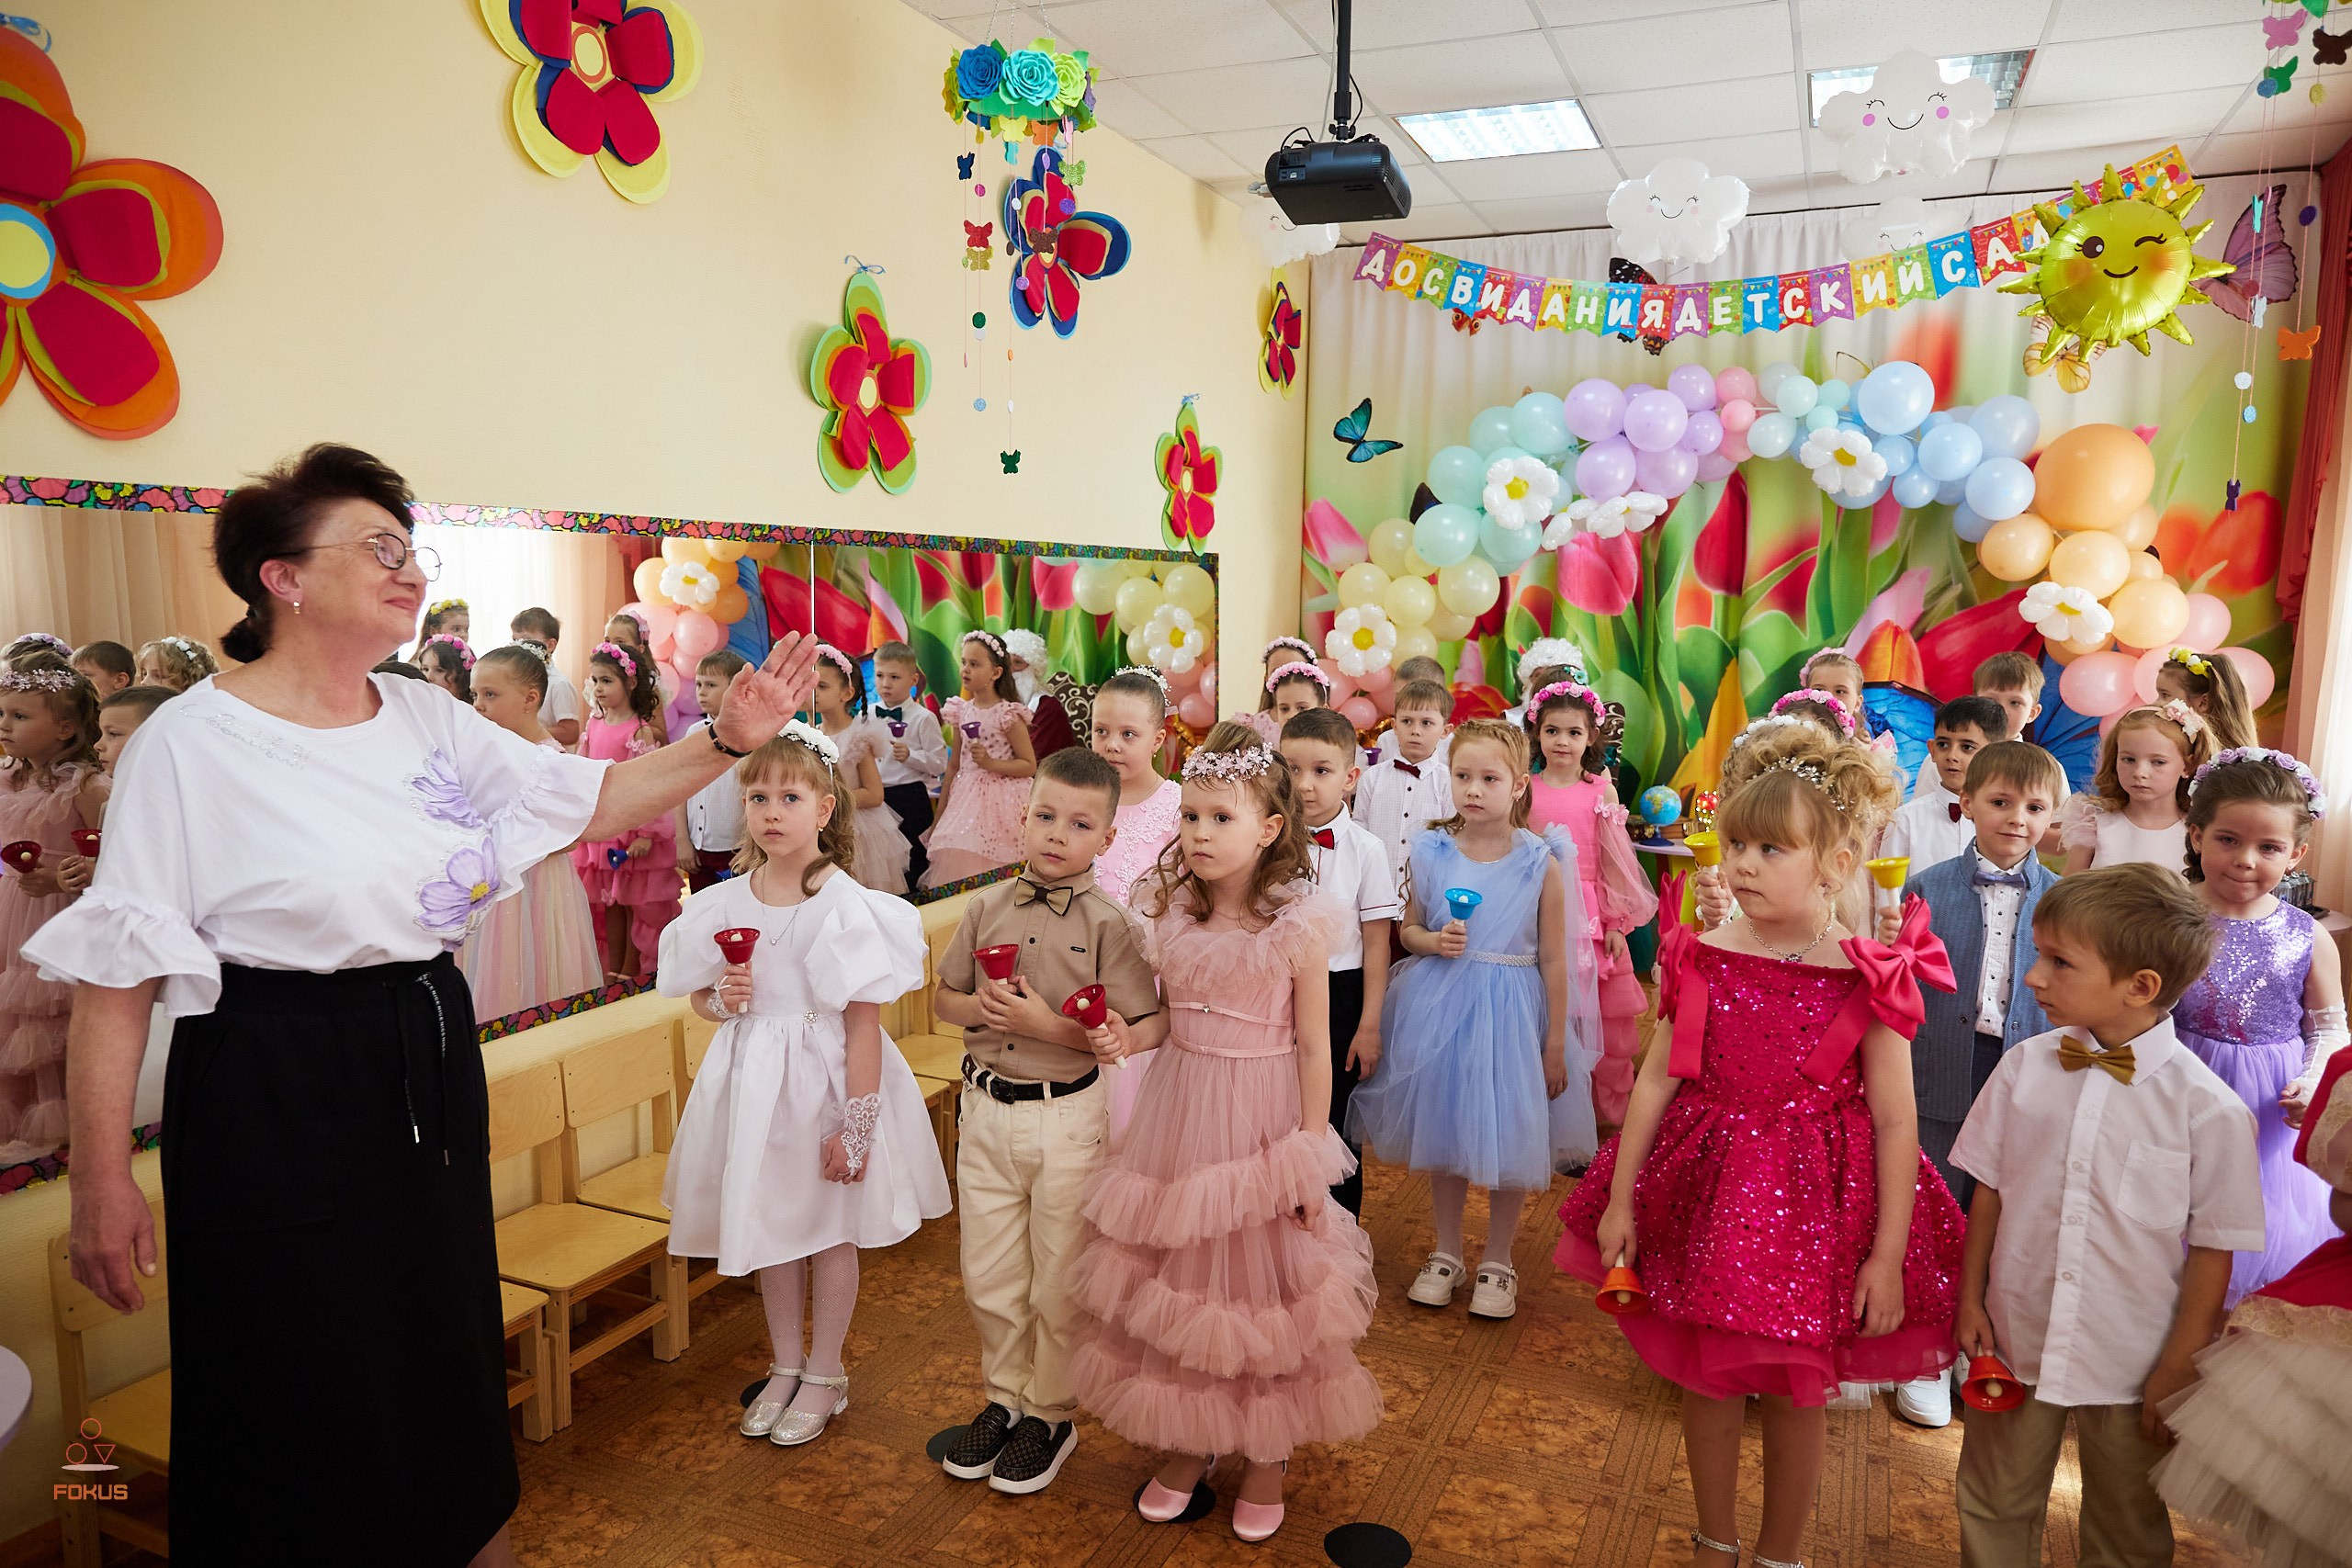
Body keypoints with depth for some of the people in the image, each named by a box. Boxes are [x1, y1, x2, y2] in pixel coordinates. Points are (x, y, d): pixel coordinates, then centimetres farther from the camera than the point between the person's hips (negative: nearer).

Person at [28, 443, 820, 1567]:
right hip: (278, 1101, -6)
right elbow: (117, 974, -13)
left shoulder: (428, 720, 5)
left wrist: (726, 741, -4)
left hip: (430, 1073, 6)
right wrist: (102, 1186, -12)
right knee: (301, 1378, 8)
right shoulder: (190, 744, -13)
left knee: (448, 1342, 20)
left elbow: (593, 800, 9)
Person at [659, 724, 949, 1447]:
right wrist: (722, 1000, -13)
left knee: (830, 1228, 11)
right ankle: (784, 1367, 38)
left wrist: (856, 1126, -16)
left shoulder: (846, 906, -16)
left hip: (822, 1081, -4)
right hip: (753, 1083, 5)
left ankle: (825, 1375, 31)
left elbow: (864, 1023, -15)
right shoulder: (726, 903, -1)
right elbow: (698, 999, 11)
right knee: (770, 1226, 18)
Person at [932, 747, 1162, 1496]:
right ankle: (1005, 1397, 38)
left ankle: (1052, 1413, 32)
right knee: (988, 1274, 16)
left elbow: (1149, 1027, -15)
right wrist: (979, 1007, -12)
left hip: (1066, 1116, -4)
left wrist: (1050, 1025, -23)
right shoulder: (986, 908, 0)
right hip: (985, 1106, 4)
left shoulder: (1109, 922, -12)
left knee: (1057, 1281, 11)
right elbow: (943, 999, 11)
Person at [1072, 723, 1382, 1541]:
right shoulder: (1171, 912, -1)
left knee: (1260, 1272, 9)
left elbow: (1313, 1047, -9)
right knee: (1177, 1272, 14)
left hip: (1260, 1119, -4)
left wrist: (1310, 1154, -8)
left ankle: (1266, 1455, 31)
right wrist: (1123, 1034, -12)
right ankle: (1186, 1441, 35)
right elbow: (1172, 1018, 9)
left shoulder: (1297, 928, -14)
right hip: (1179, 1110, 4)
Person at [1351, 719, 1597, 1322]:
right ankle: (1446, 1254, 33)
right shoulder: (1431, 852, -4)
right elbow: (1407, 927, 8)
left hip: (1511, 1011, -2)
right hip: (1439, 1006, 2)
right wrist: (1434, 941, -15)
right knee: (1442, 1134, 13)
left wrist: (1556, 1043, -4)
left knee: (1508, 1138, 7)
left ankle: (1498, 1262, 29)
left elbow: (1553, 959, -5)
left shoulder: (1541, 864, -9)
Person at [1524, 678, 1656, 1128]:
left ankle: (1610, 1110, 22)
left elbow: (1614, 862, 2)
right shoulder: (1526, 790, 2)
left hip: (1591, 916, 0)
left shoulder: (1602, 790, 0)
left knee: (1604, 1021, 4)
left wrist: (1617, 923, -1)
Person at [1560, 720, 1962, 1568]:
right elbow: (1656, 1081, -1)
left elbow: (1896, 1124, -9)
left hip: (1816, 1199, -2)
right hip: (1709, 1190, 3)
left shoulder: (1868, 982, -12)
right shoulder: (1704, 961, -5)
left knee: (1796, 1392, 13)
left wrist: (1888, 1254, -10)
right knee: (1708, 1377, 16)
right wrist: (1619, 1199, 0)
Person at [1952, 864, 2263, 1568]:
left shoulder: (2209, 1109, -17)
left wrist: (2180, 1367, -6)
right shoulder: (2024, 1068, -8)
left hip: (2131, 1367, -2)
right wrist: (1970, 1299, 3)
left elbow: (2213, 1248, -10)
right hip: (2017, 1343, 2)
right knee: (1993, 1508, 19)